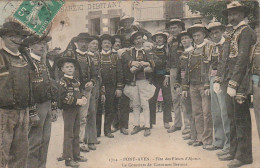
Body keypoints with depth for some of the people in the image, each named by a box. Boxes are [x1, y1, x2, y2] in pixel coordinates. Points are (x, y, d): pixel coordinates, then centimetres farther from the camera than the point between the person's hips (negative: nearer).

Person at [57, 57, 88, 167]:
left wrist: (83, 98, 0)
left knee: (76, 134, 15)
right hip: (68, 110, -8)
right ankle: (68, 159, 7)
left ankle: (76, 154, 27)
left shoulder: (76, 80, 11)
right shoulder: (63, 81, -12)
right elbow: (63, 97, -21)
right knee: (69, 135, -1)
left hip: (77, 109, 8)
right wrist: (77, 101, -23)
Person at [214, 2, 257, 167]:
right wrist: (218, 80, 13)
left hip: (239, 85, -9)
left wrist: (233, 84, -21)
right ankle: (234, 152, 24)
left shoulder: (246, 31, -7)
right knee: (233, 118, 14)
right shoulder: (233, 34, 20)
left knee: (241, 119, -2)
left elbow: (242, 59, -17)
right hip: (230, 84, 9)